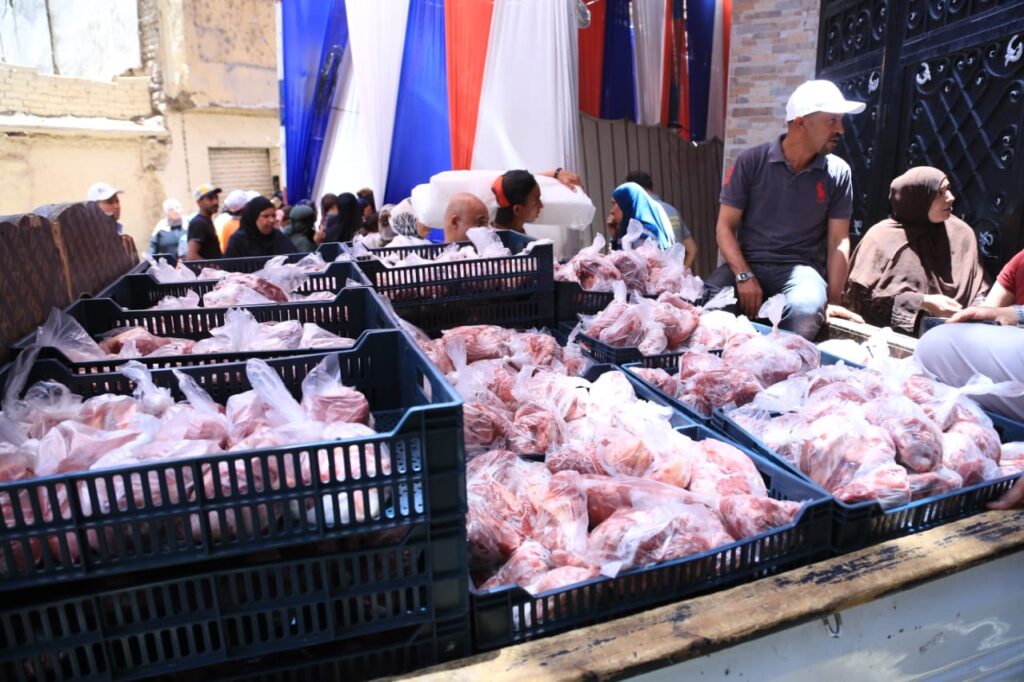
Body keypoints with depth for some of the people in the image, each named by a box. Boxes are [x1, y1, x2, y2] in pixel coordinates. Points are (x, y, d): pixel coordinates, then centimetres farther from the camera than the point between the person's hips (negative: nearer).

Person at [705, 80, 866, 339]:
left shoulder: (838, 173, 4)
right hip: (749, 263, 0)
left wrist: (833, 300, -4)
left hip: (802, 267, 1)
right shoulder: (750, 162, -1)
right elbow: (725, 227, -2)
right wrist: (744, 276, -16)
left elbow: (838, 242, 4)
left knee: (807, 310, -35)